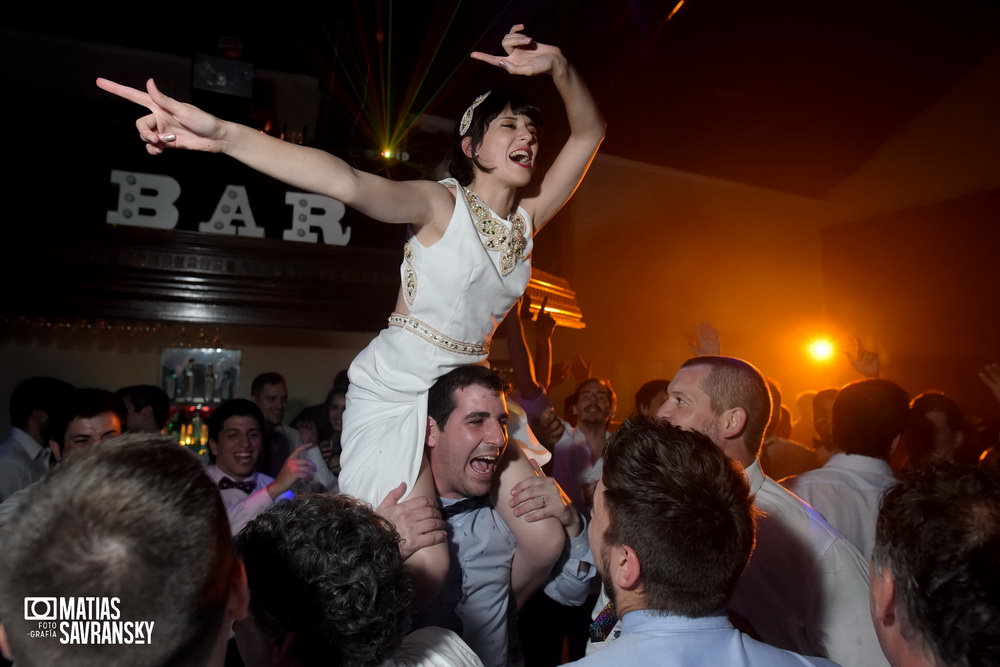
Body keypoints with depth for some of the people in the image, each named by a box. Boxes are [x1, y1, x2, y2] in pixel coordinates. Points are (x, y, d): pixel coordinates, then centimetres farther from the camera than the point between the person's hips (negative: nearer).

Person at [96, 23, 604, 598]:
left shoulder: (528, 218, 6)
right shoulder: (440, 203, -11)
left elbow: (589, 133, 4)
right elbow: (348, 182, -29)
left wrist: (558, 66, -15)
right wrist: (222, 134, -42)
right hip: (396, 391, -6)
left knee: (546, 542, -4)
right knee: (426, 566, -17)